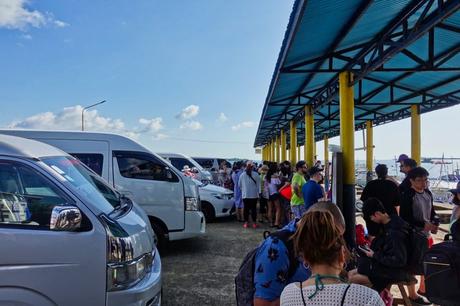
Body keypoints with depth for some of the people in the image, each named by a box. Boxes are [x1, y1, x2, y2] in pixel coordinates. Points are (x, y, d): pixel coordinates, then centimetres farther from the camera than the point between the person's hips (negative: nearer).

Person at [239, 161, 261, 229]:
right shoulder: (256, 174, -9)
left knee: (246, 208, 8)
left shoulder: (242, 175, -4)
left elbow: (239, 185, 6)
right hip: (254, 195, -1)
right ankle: (254, 222, 9)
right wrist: (258, 192, 7)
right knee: (254, 208, 6)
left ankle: (246, 222, 9)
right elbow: (258, 185, -5)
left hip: (245, 195, 1)